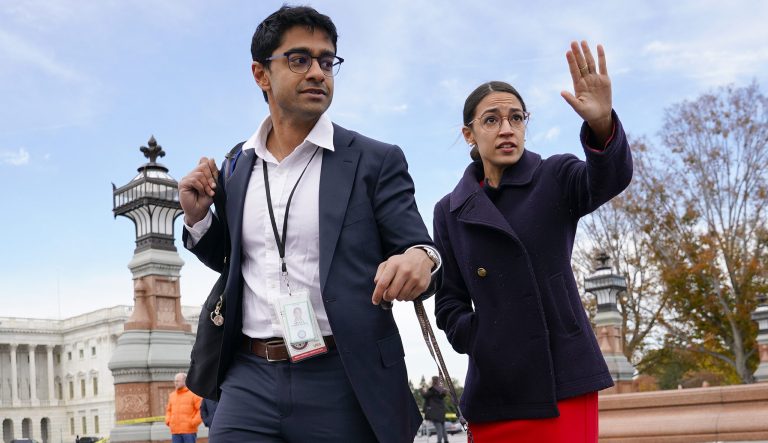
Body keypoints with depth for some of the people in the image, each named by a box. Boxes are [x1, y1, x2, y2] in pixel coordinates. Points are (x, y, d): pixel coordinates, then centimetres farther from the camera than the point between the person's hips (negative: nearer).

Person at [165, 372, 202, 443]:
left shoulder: (193, 394, 0)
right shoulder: (172, 395, 17)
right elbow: (169, 410, 26)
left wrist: (194, 422, -12)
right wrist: (168, 421, 9)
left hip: (189, 430, -5)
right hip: (175, 431, 5)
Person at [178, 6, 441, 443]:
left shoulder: (376, 161, -2)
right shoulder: (236, 169, 10)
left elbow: (416, 251, -7)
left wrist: (420, 259, -30)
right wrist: (198, 217, 2)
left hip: (346, 385, -2)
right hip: (251, 380, 3)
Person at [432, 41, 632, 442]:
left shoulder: (555, 178, 4)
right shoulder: (450, 212, 10)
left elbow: (609, 179, -18)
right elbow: (450, 303, 11)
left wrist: (602, 123, -37)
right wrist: (480, 342, -7)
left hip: (564, 374, -2)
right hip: (496, 384, 2)